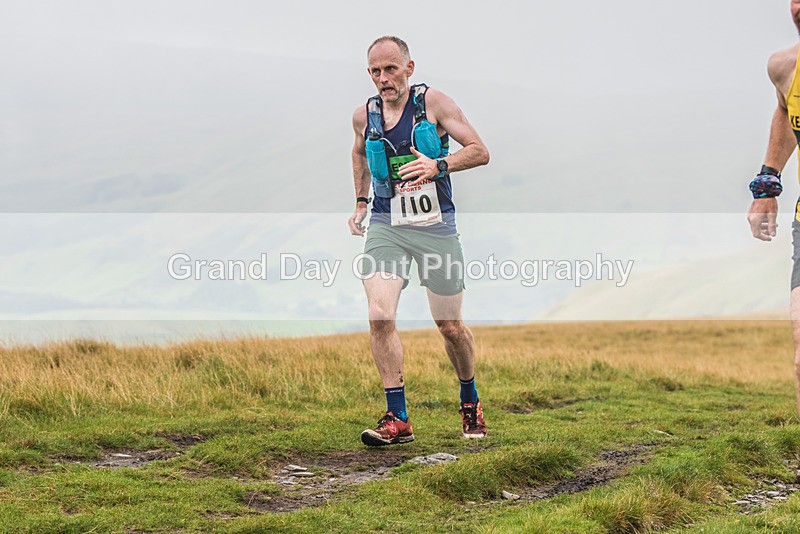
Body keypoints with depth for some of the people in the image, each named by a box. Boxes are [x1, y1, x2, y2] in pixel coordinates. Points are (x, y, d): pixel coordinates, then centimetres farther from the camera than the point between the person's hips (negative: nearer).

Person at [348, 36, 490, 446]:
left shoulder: (433, 103, -6)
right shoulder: (365, 115, 5)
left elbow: (480, 152, -6)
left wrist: (438, 165, -22)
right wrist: (360, 203, 21)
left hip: (436, 228, -2)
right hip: (385, 228, 2)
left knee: (450, 326, 7)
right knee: (380, 317, -17)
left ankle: (470, 401, 33)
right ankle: (397, 420, -11)